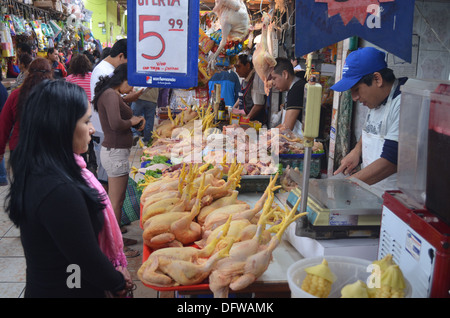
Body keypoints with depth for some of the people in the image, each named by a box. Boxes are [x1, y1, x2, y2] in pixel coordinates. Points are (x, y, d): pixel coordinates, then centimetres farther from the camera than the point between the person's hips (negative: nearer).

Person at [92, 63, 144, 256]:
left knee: (115, 199, 20)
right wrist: (132, 121, -13)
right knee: (116, 202, -1)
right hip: (116, 153, -10)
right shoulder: (110, 95, -18)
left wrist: (136, 120, 2)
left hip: (114, 151, 10)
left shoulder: (112, 95, 15)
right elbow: (115, 124, -31)